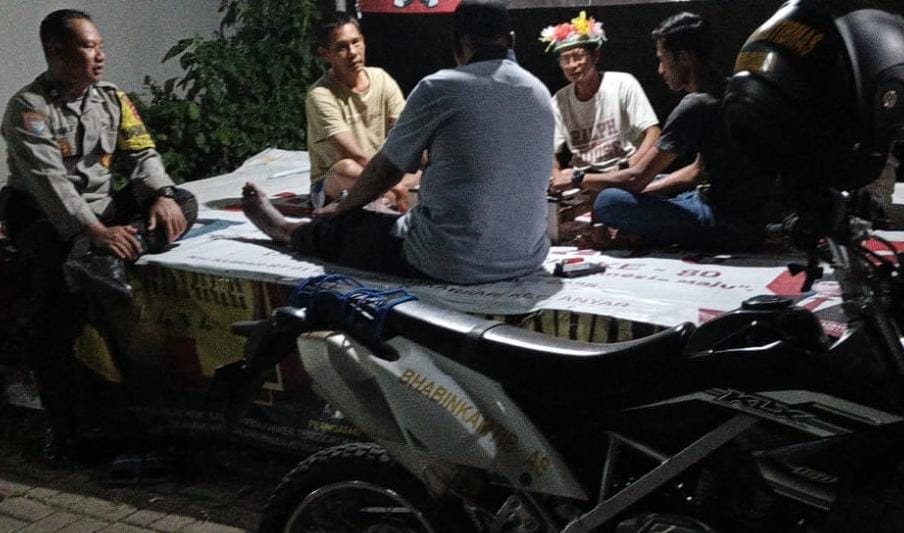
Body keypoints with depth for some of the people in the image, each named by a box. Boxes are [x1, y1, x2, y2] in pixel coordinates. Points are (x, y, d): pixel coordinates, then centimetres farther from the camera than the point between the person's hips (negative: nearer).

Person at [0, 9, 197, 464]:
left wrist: (161, 196, -21)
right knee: (57, 298, -29)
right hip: (45, 215, -5)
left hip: (103, 207, 5)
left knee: (183, 204, -16)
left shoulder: (113, 99, 6)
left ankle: (101, 259, -40)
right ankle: (65, 426, -22)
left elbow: (141, 156, 1)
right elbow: (49, 181, -23)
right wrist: (96, 231, -36)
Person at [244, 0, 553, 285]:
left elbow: (386, 168, 2)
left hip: (453, 263, -6)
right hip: (527, 259, 6)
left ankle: (285, 230, 52)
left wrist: (342, 208, 23)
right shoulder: (541, 93, 8)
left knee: (341, 230, 22)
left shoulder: (440, 88, -10)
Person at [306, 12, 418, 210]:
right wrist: (393, 184, -30)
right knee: (347, 168, -39)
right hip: (332, 186, -6)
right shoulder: (320, 95, -18)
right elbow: (355, 156, -25)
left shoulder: (381, 79, -2)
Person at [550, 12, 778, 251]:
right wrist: (640, 193, 10)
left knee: (608, 202, -22)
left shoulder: (696, 106, -18)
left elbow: (636, 178, -14)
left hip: (733, 225, -10)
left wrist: (578, 179, 1)